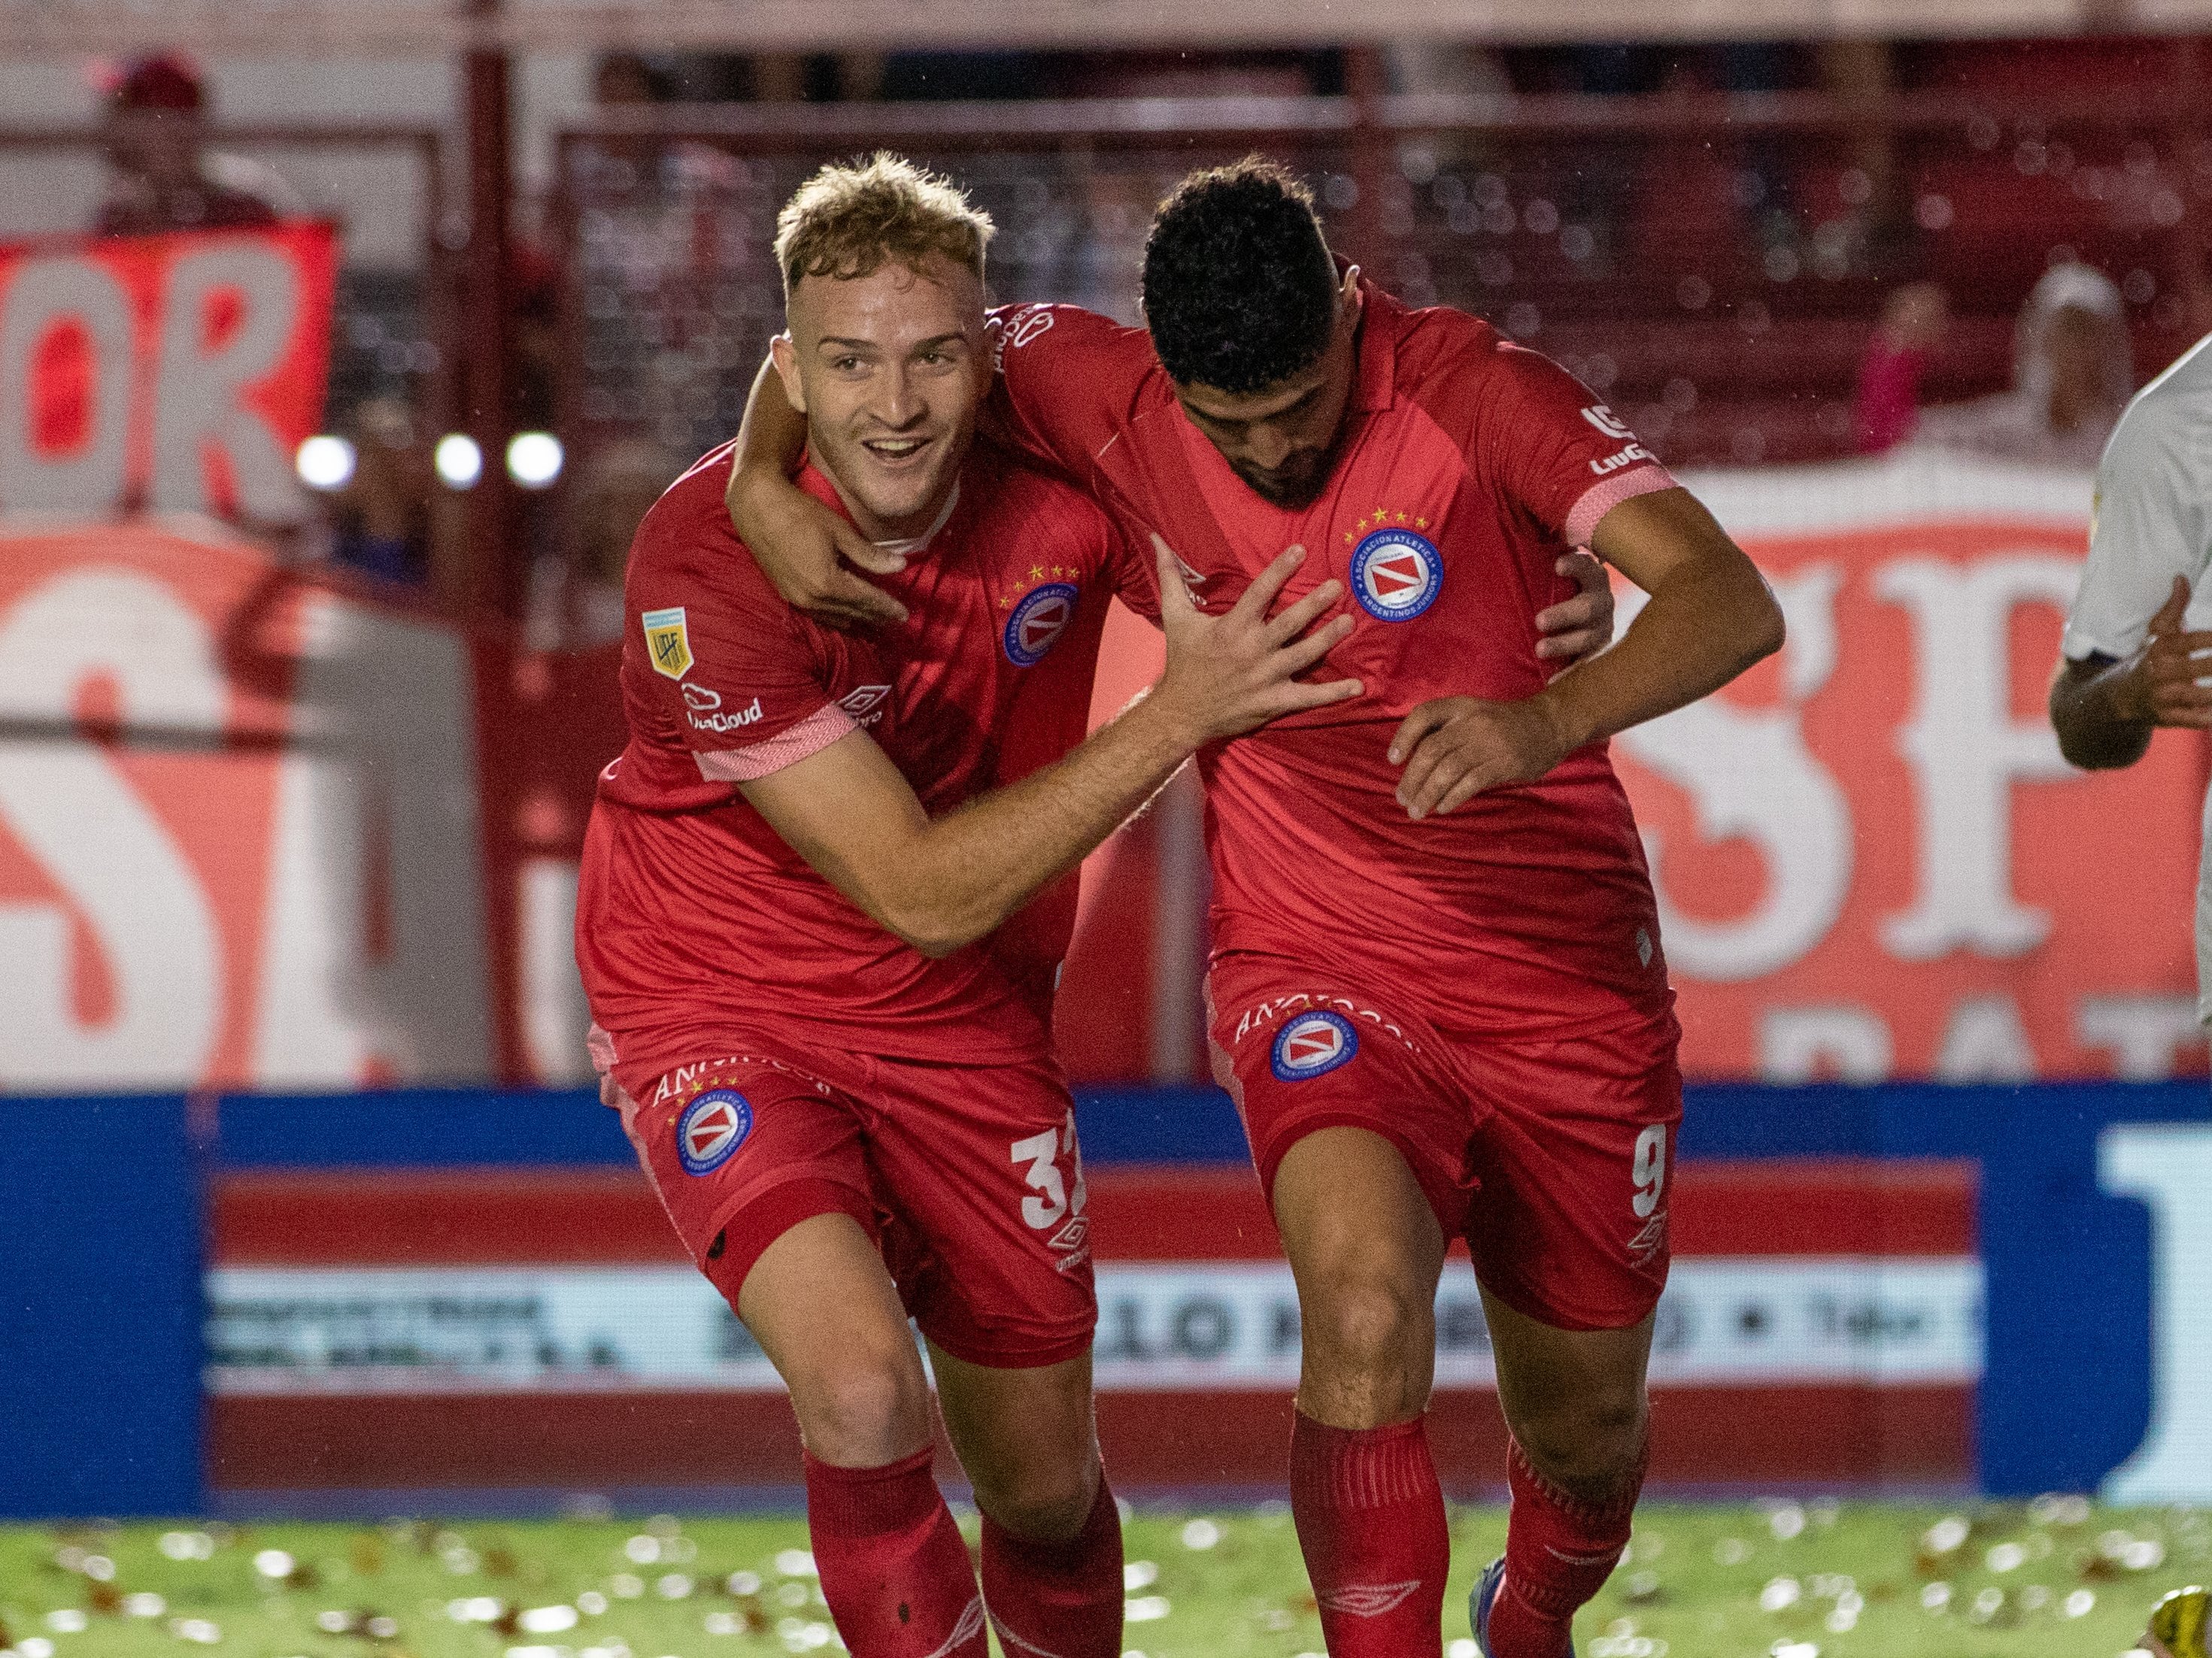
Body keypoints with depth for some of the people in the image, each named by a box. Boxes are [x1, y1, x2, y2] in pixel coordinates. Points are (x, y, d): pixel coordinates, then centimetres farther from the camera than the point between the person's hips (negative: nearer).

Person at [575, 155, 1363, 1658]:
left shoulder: (1061, 487, -16)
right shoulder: (708, 565, -28)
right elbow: (926, 891, -26)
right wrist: (1180, 714, -27)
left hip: (959, 1022, 4)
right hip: (722, 1007, -4)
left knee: (1045, 1482, 11)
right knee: (864, 1392, -29)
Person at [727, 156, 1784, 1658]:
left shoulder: (1474, 394, -18)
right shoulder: (1119, 405, -10)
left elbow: (1731, 602, -28)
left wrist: (1545, 722, -46)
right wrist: (766, 486, -14)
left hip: (1568, 974, 0)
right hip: (1313, 958, 0)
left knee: (1584, 1432, 13)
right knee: (1365, 1301, -31)